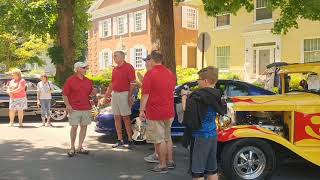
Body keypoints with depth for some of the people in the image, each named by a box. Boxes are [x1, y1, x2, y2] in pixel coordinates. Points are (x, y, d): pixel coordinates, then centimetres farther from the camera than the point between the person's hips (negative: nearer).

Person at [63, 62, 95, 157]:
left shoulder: (88, 81, 12)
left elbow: (90, 93, 19)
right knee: (74, 127, -4)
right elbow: (65, 94, -3)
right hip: (74, 109, -5)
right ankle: (72, 147, 10)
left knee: (84, 126, 5)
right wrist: (67, 105, -14)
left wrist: (93, 92, -4)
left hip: (86, 108, 5)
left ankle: (80, 147, 15)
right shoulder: (70, 80, -3)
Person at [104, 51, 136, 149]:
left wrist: (130, 96, -19)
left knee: (126, 118, -5)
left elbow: (133, 83, -13)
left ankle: (130, 140, 2)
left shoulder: (129, 67, -7)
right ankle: (120, 140, 16)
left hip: (124, 94, -8)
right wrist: (106, 95, 17)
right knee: (117, 117, 8)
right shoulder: (115, 69, 16)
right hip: (114, 94, 8)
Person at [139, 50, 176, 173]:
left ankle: (163, 165, 9)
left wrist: (142, 110, -11)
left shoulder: (150, 74, -14)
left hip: (155, 112, -7)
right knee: (167, 137, 19)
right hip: (169, 112, 7)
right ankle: (170, 162, 27)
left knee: (159, 140, 2)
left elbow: (145, 94, -16)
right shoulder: (170, 74, 8)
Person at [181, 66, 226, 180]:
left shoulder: (200, 95, -20)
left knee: (197, 170, 2)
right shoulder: (215, 95, 5)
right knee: (212, 169, 16)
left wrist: (185, 95, -9)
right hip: (212, 135, 8)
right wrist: (190, 96, 9)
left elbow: (186, 107, -29)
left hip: (200, 136, -8)